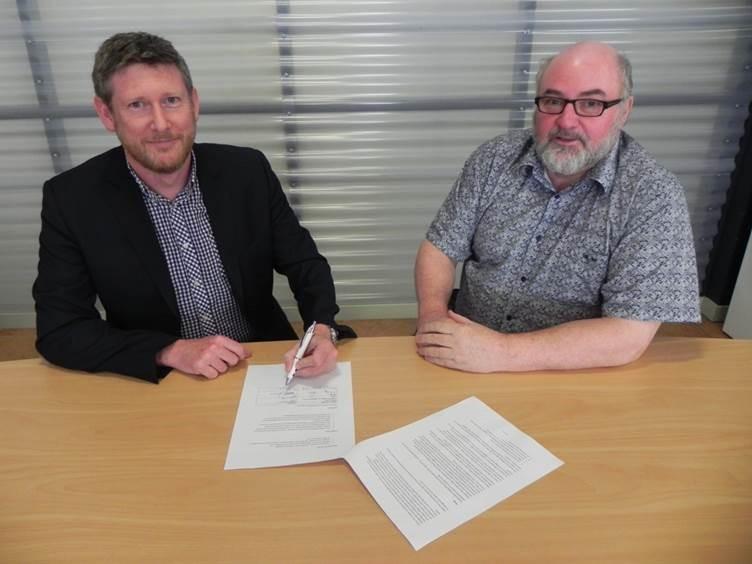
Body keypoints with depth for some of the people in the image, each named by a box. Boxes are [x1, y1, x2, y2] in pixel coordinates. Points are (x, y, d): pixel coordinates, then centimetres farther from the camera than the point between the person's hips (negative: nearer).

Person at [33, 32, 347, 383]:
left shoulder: (248, 172, -8)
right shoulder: (70, 199, -10)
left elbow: (305, 264, -2)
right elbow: (58, 331, -8)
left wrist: (322, 330, -21)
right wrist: (171, 352, -21)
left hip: (264, 367, 0)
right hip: (155, 382, 1)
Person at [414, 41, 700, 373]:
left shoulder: (654, 196, -13)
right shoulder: (494, 158, -2)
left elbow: (628, 336, -19)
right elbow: (440, 248, 1)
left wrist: (499, 351, -27)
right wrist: (432, 317, -18)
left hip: (571, 378, -3)